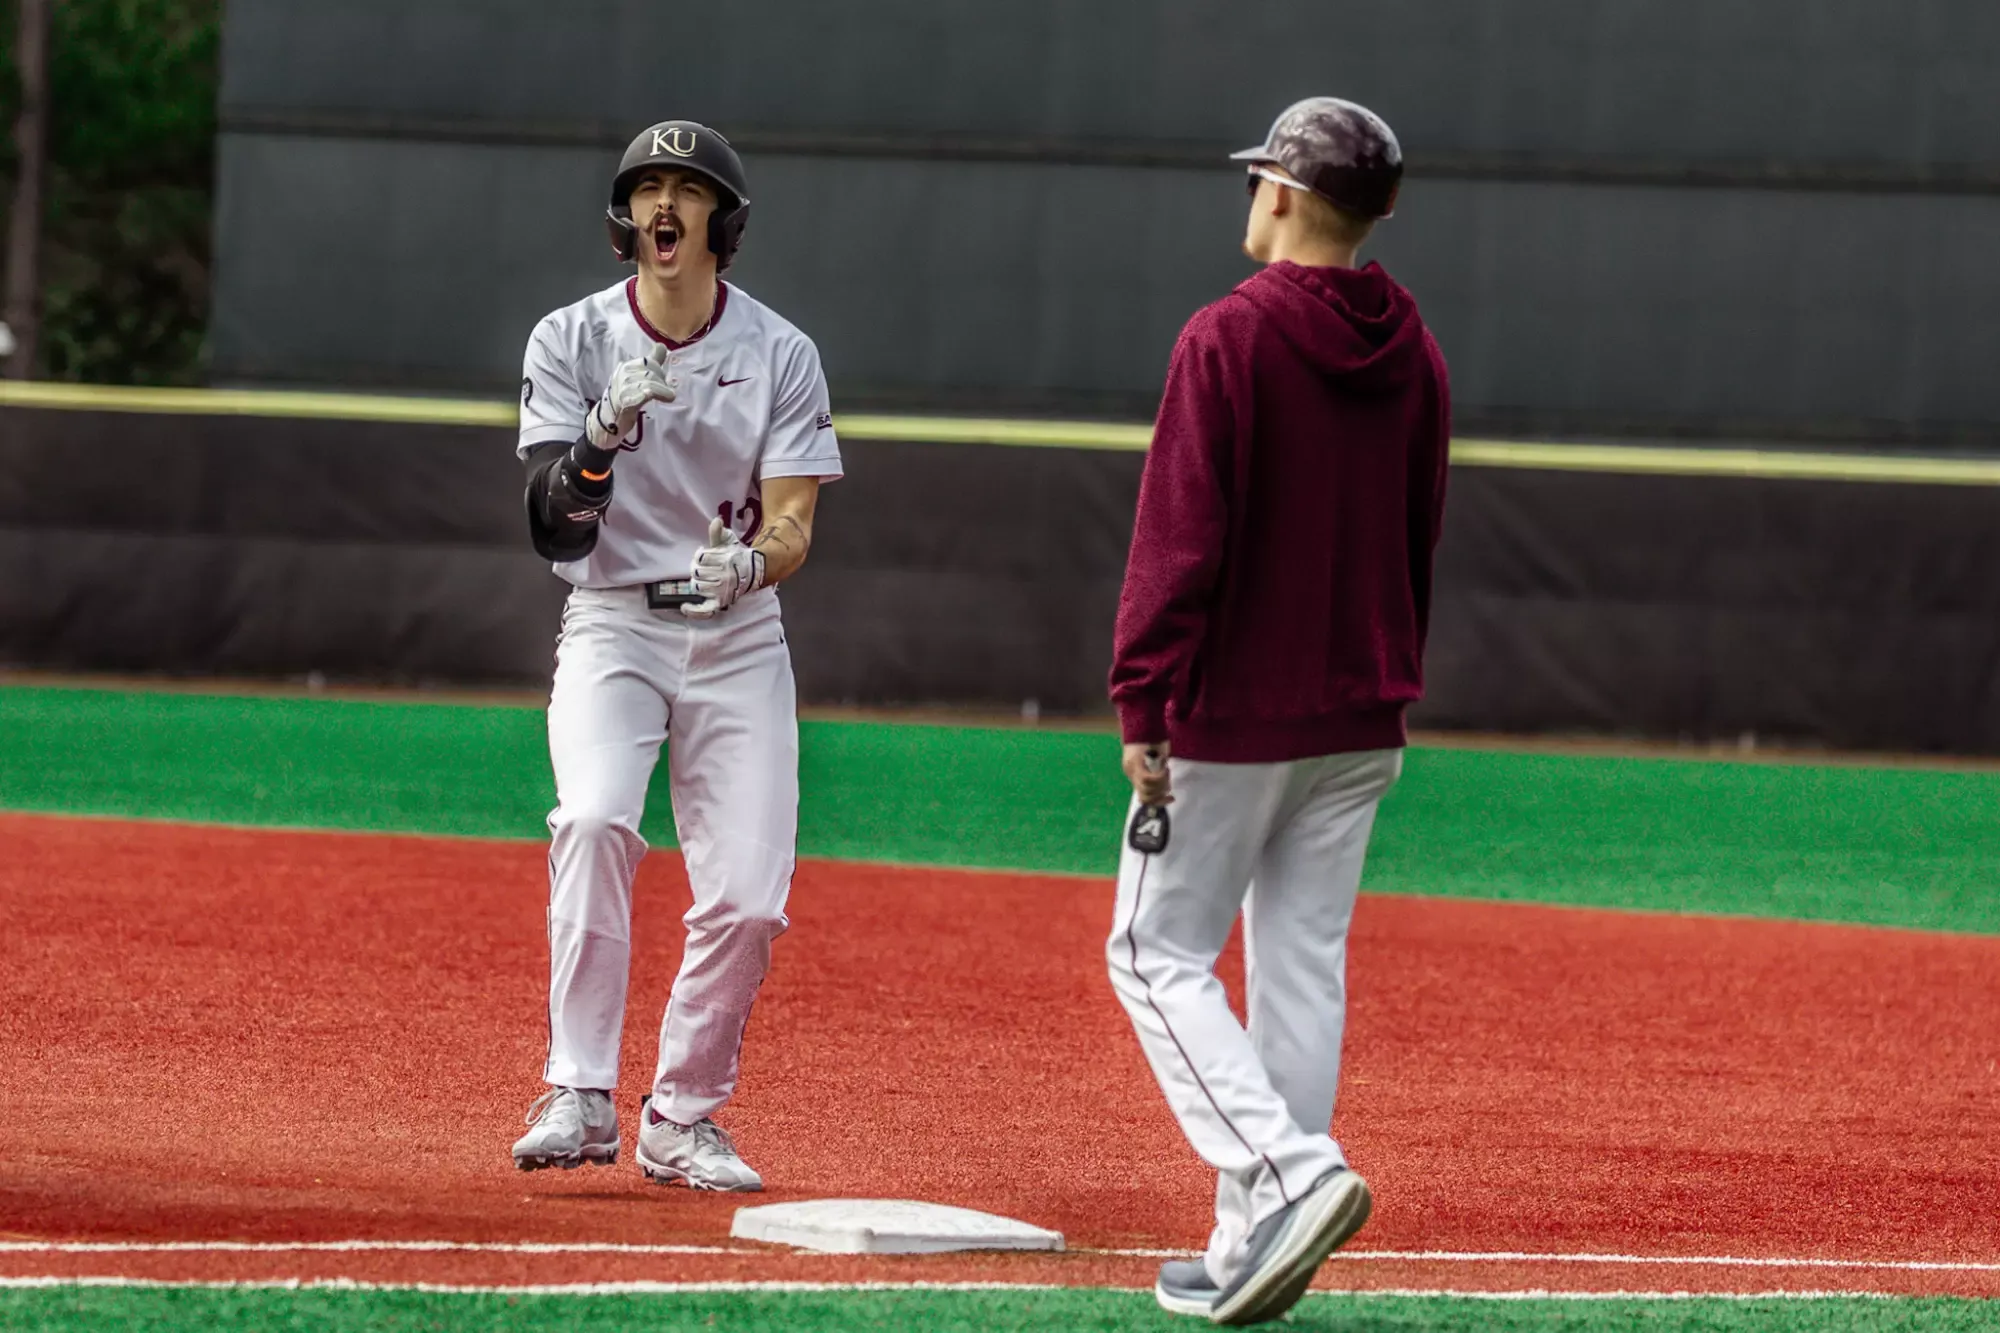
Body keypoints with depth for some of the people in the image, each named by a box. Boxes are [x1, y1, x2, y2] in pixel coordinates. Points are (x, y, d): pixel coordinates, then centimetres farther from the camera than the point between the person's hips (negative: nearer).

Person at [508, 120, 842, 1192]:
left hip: (738, 639, 2)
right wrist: (603, 434, -29)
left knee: (748, 898, -8)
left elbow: (792, 526, -6)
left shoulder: (781, 356, 1)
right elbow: (555, 530, -10)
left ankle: (683, 1120, 11)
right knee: (594, 822, -29)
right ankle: (579, 1101, -28)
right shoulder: (570, 342, -2)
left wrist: (749, 561, -29)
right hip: (611, 629, -2)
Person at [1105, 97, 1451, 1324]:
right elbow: (1420, 541, 14)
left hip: (1235, 714, -7)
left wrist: (1143, 706, -14)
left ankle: (1291, 1172, -18)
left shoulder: (1232, 338, -13)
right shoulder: (1413, 355, 8)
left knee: (1160, 952, 1)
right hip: (1360, 722, 7)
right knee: (1305, 967, 9)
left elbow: (1182, 536, -16)